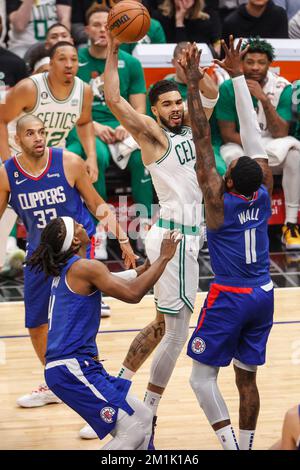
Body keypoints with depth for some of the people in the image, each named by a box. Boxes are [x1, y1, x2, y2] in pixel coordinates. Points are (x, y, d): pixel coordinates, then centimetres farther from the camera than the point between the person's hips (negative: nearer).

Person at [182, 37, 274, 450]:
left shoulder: (218, 199, -16)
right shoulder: (264, 192, -3)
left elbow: (202, 141, -17)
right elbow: (252, 133, 0)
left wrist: (193, 84, -16)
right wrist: (237, 76, 3)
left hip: (229, 298, -5)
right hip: (262, 296, 6)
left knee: (202, 377, 3)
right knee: (247, 378, 12)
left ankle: (232, 447, -9)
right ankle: (245, 447, 15)